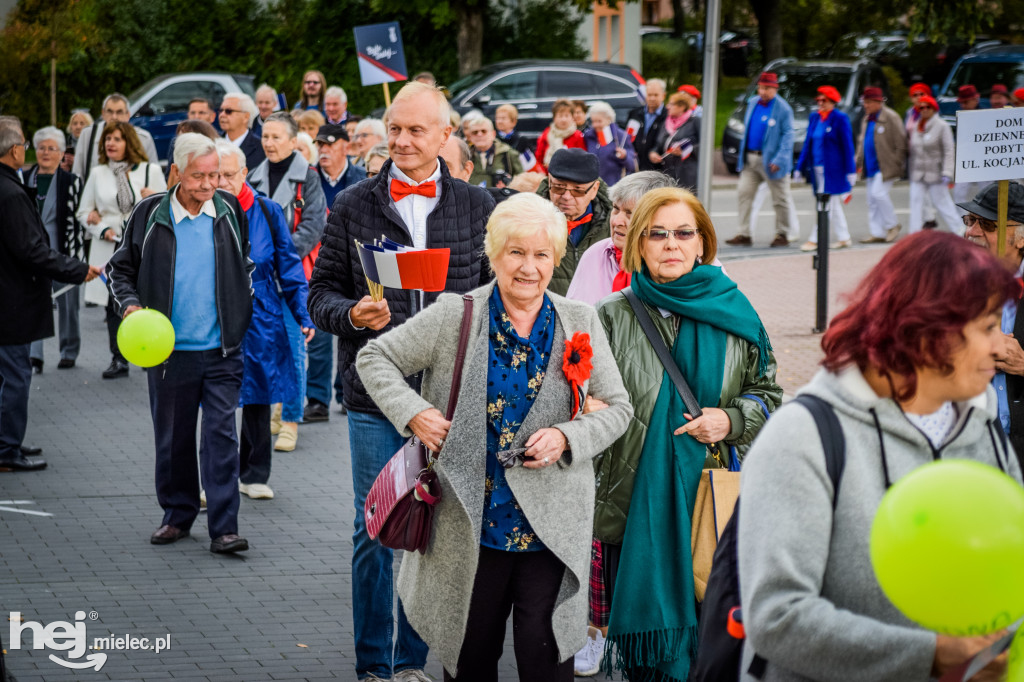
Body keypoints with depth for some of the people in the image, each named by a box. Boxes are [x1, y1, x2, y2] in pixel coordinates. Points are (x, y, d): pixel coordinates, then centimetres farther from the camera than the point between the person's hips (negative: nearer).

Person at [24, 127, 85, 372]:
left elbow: (77, 221, -4)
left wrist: (74, 257, -11)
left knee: (67, 303, 5)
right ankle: (34, 355, -8)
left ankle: (69, 352, 19)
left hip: (62, 252, -2)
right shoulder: (24, 179, 8)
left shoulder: (72, 182, -1)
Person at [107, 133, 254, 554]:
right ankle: (177, 514, 26)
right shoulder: (150, 215, -3)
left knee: (221, 434, -6)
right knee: (172, 437, 10)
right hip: (169, 349, 0)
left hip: (222, 350, 0)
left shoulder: (230, 211, 2)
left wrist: (244, 311, 13)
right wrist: (130, 305, -9)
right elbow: (121, 268, 7)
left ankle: (223, 527, -6)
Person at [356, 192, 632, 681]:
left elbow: (617, 408, 9)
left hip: (550, 528, 0)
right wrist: (414, 412, -9)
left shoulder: (579, 325, 4)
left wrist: (567, 438, -10)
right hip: (468, 526, 0)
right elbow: (375, 357, 6)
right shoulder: (454, 318, -1)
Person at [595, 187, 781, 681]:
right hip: (637, 500, 0)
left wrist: (730, 420, -8)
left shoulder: (734, 314, 5)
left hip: (716, 494, 0)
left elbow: (768, 394, 13)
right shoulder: (612, 318, 3)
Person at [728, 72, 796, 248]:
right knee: (744, 193, 0)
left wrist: (780, 159, -21)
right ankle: (743, 234, 3)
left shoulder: (783, 109, -11)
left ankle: (782, 234, 16)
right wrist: (743, 153, 14)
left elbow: (787, 136, -13)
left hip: (770, 160, -6)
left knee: (780, 199, 4)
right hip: (750, 159, 6)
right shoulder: (752, 103, 9)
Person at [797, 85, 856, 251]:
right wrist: (800, 167, 12)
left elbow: (847, 146, -8)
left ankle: (815, 239, -7)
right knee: (833, 206, 12)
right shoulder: (814, 118, 11)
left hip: (833, 169, -7)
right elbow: (808, 144, 15)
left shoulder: (840, 119, -8)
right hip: (817, 168, 7)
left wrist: (850, 171, -10)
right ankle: (843, 238, 19)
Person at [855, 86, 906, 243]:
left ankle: (893, 225, -1)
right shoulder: (866, 119, 15)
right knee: (872, 200, 5)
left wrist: (897, 165, -13)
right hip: (871, 167, 8)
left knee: (879, 193, -18)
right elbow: (861, 141, 23)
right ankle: (878, 234, 10)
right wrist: (859, 163, 16)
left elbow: (900, 143, -11)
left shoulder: (890, 117, -9)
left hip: (886, 166, -8)